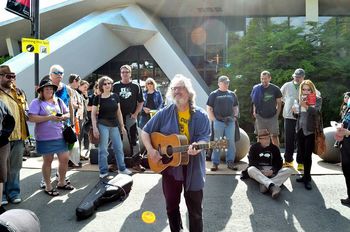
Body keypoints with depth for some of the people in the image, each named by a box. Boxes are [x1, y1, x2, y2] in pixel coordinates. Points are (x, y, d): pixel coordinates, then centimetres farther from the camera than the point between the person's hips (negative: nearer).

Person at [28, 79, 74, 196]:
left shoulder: (58, 101, 10)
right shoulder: (36, 102, -6)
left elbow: (68, 113, 15)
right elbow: (32, 118, -15)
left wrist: (63, 117, -8)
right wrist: (49, 117, -20)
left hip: (60, 136, 5)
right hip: (45, 138, -5)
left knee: (65, 159, 7)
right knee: (47, 161, 6)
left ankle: (61, 182, 27)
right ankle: (48, 187, 21)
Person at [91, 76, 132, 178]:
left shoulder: (115, 96, 5)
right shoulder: (97, 98, -4)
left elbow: (119, 112, 10)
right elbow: (93, 114, -3)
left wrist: (122, 126, 8)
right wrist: (95, 128, -12)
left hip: (114, 125, 4)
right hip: (103, 125, -4)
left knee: (119, 147, 10)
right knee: (103, 149, 2)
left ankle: (122, 168, 23)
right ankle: (103, 171, 14)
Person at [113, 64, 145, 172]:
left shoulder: (136, 86, 3)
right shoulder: (115, 86, 5)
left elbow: (140, 102, 4)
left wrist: (135, 114, -6)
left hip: (131, 116, -1)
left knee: (134, 139, -1)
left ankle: (137, 163, 5)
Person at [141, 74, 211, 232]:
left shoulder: (200, 115, -4)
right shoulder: (164, 113, -1)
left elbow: (205, 138, -11)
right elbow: (145, 132, 2)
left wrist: (197, 147, -33)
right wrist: (150, 149, -13)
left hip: (193, 168, -2)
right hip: (169, 166, 2)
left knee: (194, 208, 8)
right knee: (171, 205, 16)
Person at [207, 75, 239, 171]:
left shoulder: (232, 94, 14)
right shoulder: (214, 94, 2)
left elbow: (235, 107, 20)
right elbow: (209, 108, 0)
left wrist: (235, 117, 5)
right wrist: (214, 119, -7)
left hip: (230, 122, 4)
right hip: (218, 122, -3)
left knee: (231, 142, 4)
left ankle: (230, 162, 15)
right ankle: (215, 163, 10)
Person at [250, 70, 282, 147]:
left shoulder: (275, 89, -3)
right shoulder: (256, 88, -2)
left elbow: (279, 103, 5)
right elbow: (254, 102, 8)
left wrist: (277, 114, -2)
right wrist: (254, 112, -2)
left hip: (272, 117, -1)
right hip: (260, 116, 1)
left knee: (274, 136, 1)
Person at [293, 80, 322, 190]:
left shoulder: (317, 99, -3)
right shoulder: (301, 99, 11)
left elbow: (316, 112, -21)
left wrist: (306, 106, -35)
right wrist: (295, 111, -4)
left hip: (310, 131, -5)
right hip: (300, 130, 6)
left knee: (308, 155, -6)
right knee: (302, 154, 11)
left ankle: (307, 178, 3)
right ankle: (306, 175, 23)